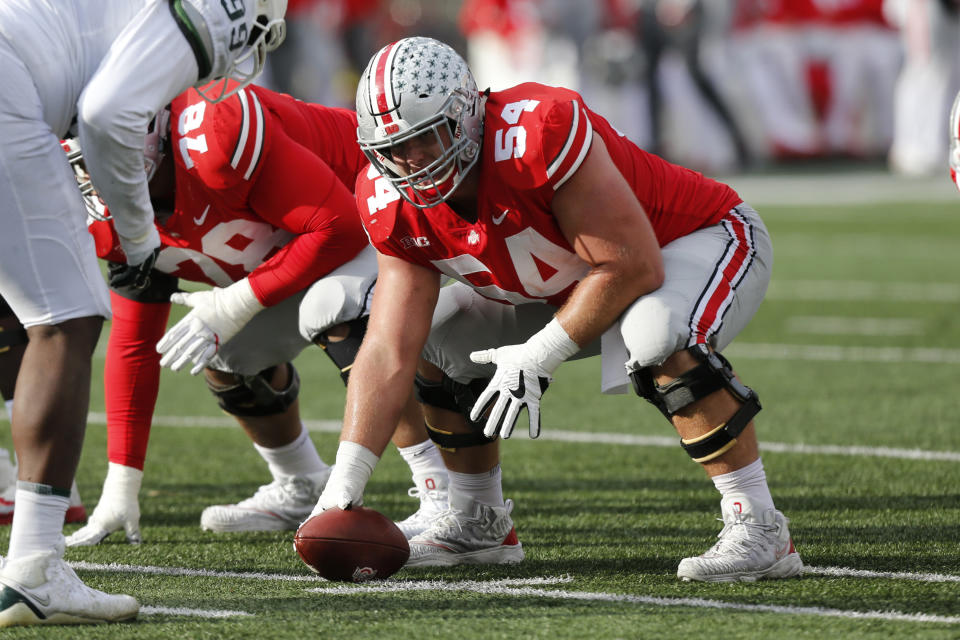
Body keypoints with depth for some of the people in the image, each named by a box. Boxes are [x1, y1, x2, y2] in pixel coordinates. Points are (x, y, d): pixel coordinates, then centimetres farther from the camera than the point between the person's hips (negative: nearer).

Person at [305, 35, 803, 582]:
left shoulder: (540, 133, -37)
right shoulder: (396, 206, -15)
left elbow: (633, 267, -33)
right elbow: (389, 353, -17)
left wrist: (538, 356, -28)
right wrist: (343, 486, -25)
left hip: (706, 238, -8)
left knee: (657, 337, -38)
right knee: (433, 339, 3)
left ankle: (760, 530, -29)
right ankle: (481, 526, 19)